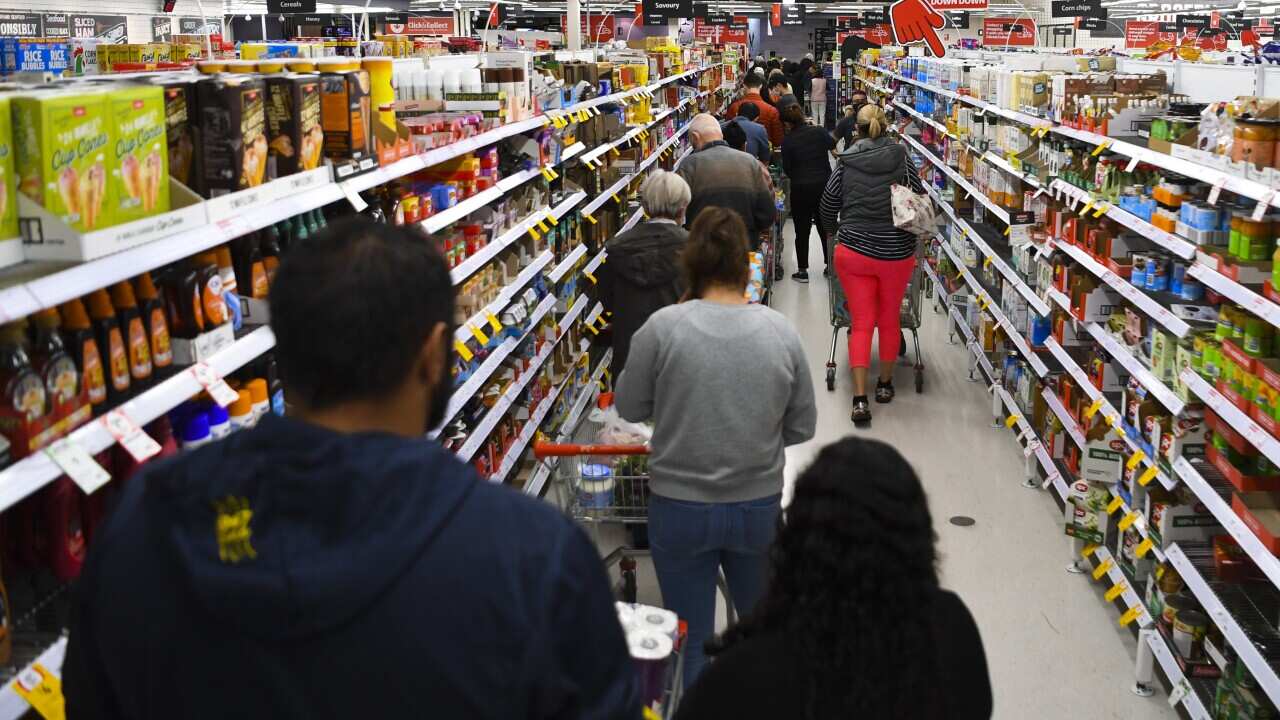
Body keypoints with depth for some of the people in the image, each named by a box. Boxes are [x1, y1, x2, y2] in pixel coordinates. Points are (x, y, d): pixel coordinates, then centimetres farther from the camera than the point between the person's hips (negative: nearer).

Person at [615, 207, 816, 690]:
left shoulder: (663, 328, -16)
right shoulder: (782, 332, -8)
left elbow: (629, 407, -3)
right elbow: (802, 426, 1)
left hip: (680, 508, -2)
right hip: (759, 506, 3)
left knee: (691, 642, 14)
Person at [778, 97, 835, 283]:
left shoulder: (788, 142, -11)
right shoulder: (819, 132, -5)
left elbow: (787, 170, -5)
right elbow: (833, 144, 15)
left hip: (801, 190, -3)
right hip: (824, 185, 3)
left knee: (802, 230, 7)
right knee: (825, 226, 17)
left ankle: (802, 270, 11)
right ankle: (829, 264, 25)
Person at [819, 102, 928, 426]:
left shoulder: (846, 163, -2)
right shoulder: (901, 158, -3)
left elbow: (827, 210, 4)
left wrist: (839, 228, 25)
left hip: (853, 251, 0)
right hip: (897, 253, 0)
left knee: (861, 324, 4)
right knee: (889, 321, 18)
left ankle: (860, 399, -6)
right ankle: (885, 384, 33)